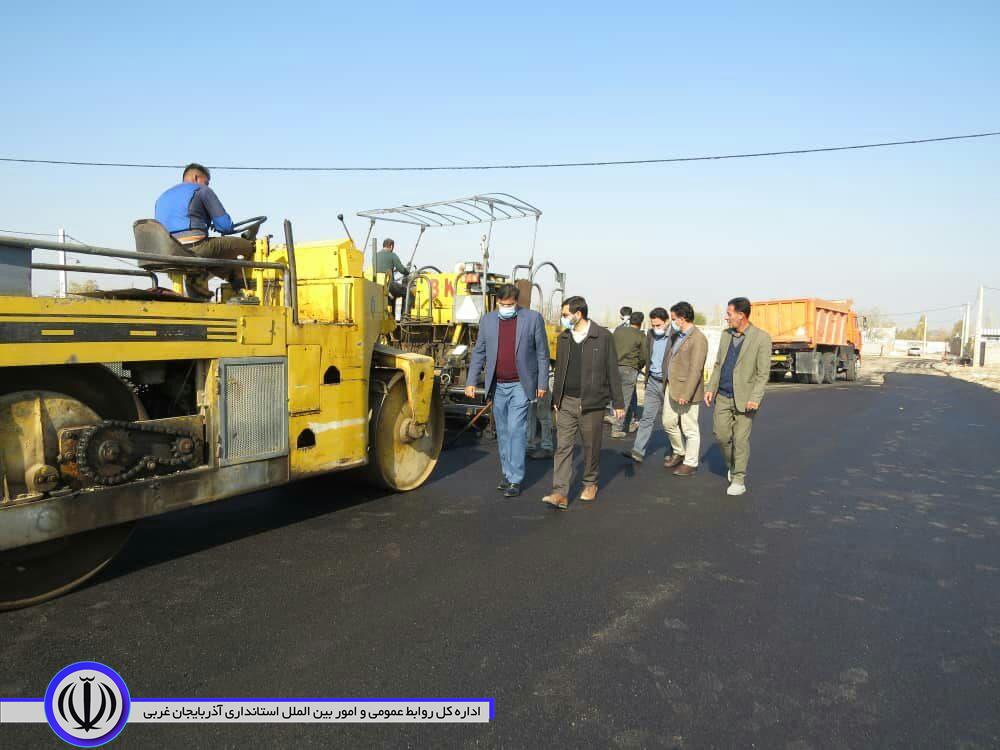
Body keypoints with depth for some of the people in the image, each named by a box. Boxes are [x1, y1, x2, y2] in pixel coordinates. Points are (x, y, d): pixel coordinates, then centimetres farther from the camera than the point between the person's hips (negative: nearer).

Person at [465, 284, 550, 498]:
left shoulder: (533, 318, -3)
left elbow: (542, 353, 0)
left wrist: (542, 384, -3)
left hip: (520, 386, -4)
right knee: (503, 432, 11)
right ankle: (507, 473, 23)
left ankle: (515, 480, -1)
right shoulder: (488, 320, 5)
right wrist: (471, 382, 1)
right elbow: (479, 352, 8)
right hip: (497, 386, 4)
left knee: (516, 431, -8)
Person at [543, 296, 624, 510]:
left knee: (591, 446, 9)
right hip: (566, 402, 4)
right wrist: (556, 399, 18)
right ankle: (560, 493, -5)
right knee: (563, 447, -4)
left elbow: (612, 371, -3)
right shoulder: (563, 338, 10)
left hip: (592, 403, -3)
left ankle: (590, 483, 31)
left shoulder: (603, 336, -5)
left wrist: (618, 402, -2)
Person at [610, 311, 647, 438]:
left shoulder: (618, 330, 7)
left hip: (615, 367, 5)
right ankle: (617, 429, 1)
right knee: (625, 399, 1)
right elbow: (643, 356, -3)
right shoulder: (641, 336, -3)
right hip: (629, 369, -4)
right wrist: (638, 367, 15)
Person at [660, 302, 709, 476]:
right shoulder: (677, 336, 12)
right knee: (668, 422, 16)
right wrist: (667, 381, 15)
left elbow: (696, 369, -21)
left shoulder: (698, 339, -17)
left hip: (686, 390, -9)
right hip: (671, 387, 9)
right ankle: (679, 453, 35)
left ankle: (690, 463, 16)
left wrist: (686, 394, -24)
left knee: (689, 429, 4)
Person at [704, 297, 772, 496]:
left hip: (744, 398, -5)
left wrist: (755, 398, -19)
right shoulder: (726, 334, 8)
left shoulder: (761, 338, -10)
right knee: (721, 434, 5)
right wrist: (711, 388, 8)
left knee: (740, 439, -1)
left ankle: (738, 480, 10)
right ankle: (733, 465, 31)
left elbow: (763, 372, -12)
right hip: (723, 396, 5)